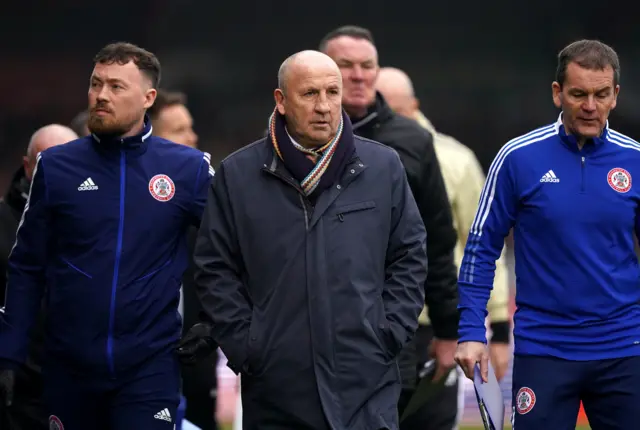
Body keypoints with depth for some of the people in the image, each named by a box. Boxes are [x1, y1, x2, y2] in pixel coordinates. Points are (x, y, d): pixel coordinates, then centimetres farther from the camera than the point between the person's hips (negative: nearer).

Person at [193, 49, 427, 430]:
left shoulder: (383, 167, 7)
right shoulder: (238, 175, 5)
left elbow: (409, 258, 11)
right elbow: (216, 269, 6)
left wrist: (390, 335, 1)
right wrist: (243, 345, -1)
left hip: (366, 386, 0)